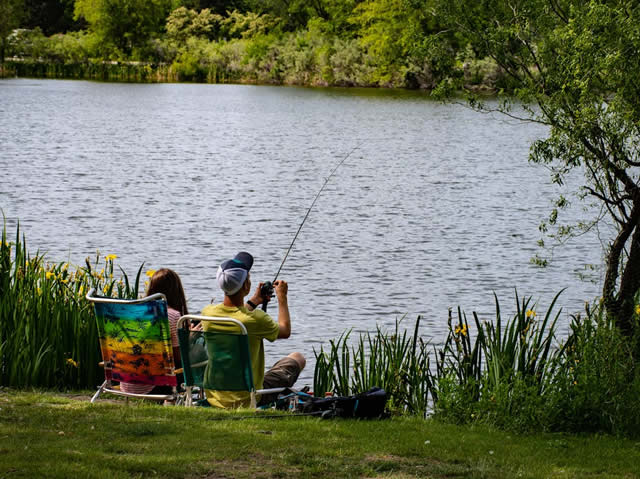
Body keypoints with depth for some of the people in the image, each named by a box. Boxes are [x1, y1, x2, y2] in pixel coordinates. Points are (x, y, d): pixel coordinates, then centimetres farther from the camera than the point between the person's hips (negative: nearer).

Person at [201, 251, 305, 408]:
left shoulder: (208, 313, -12)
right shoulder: (255, 319, -26)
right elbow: (285, 331, -2)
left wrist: (253, 302, 25)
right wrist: (282, 298, 11)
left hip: (213, 399, 5)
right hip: (248, 400, -5)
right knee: (298, 359, 16)